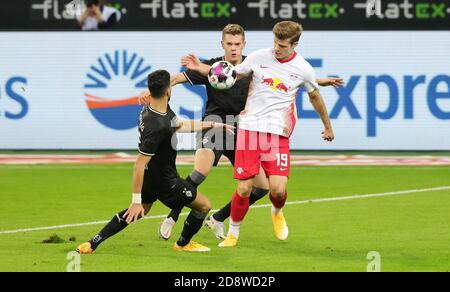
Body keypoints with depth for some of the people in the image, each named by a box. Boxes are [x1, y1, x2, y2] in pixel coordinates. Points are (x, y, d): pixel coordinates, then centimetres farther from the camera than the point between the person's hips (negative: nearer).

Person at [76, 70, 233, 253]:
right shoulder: (157, 127, -35)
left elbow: (179, 125, 14)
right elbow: (140, 164, -31)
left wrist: (212, 125, 19)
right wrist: (136, 200, -27)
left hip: (150, 176, 9)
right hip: (164, 181, -9)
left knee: (140, 210, 27)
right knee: (204, 206, 9)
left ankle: (93, 243, 22)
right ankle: (183, 243, 32)